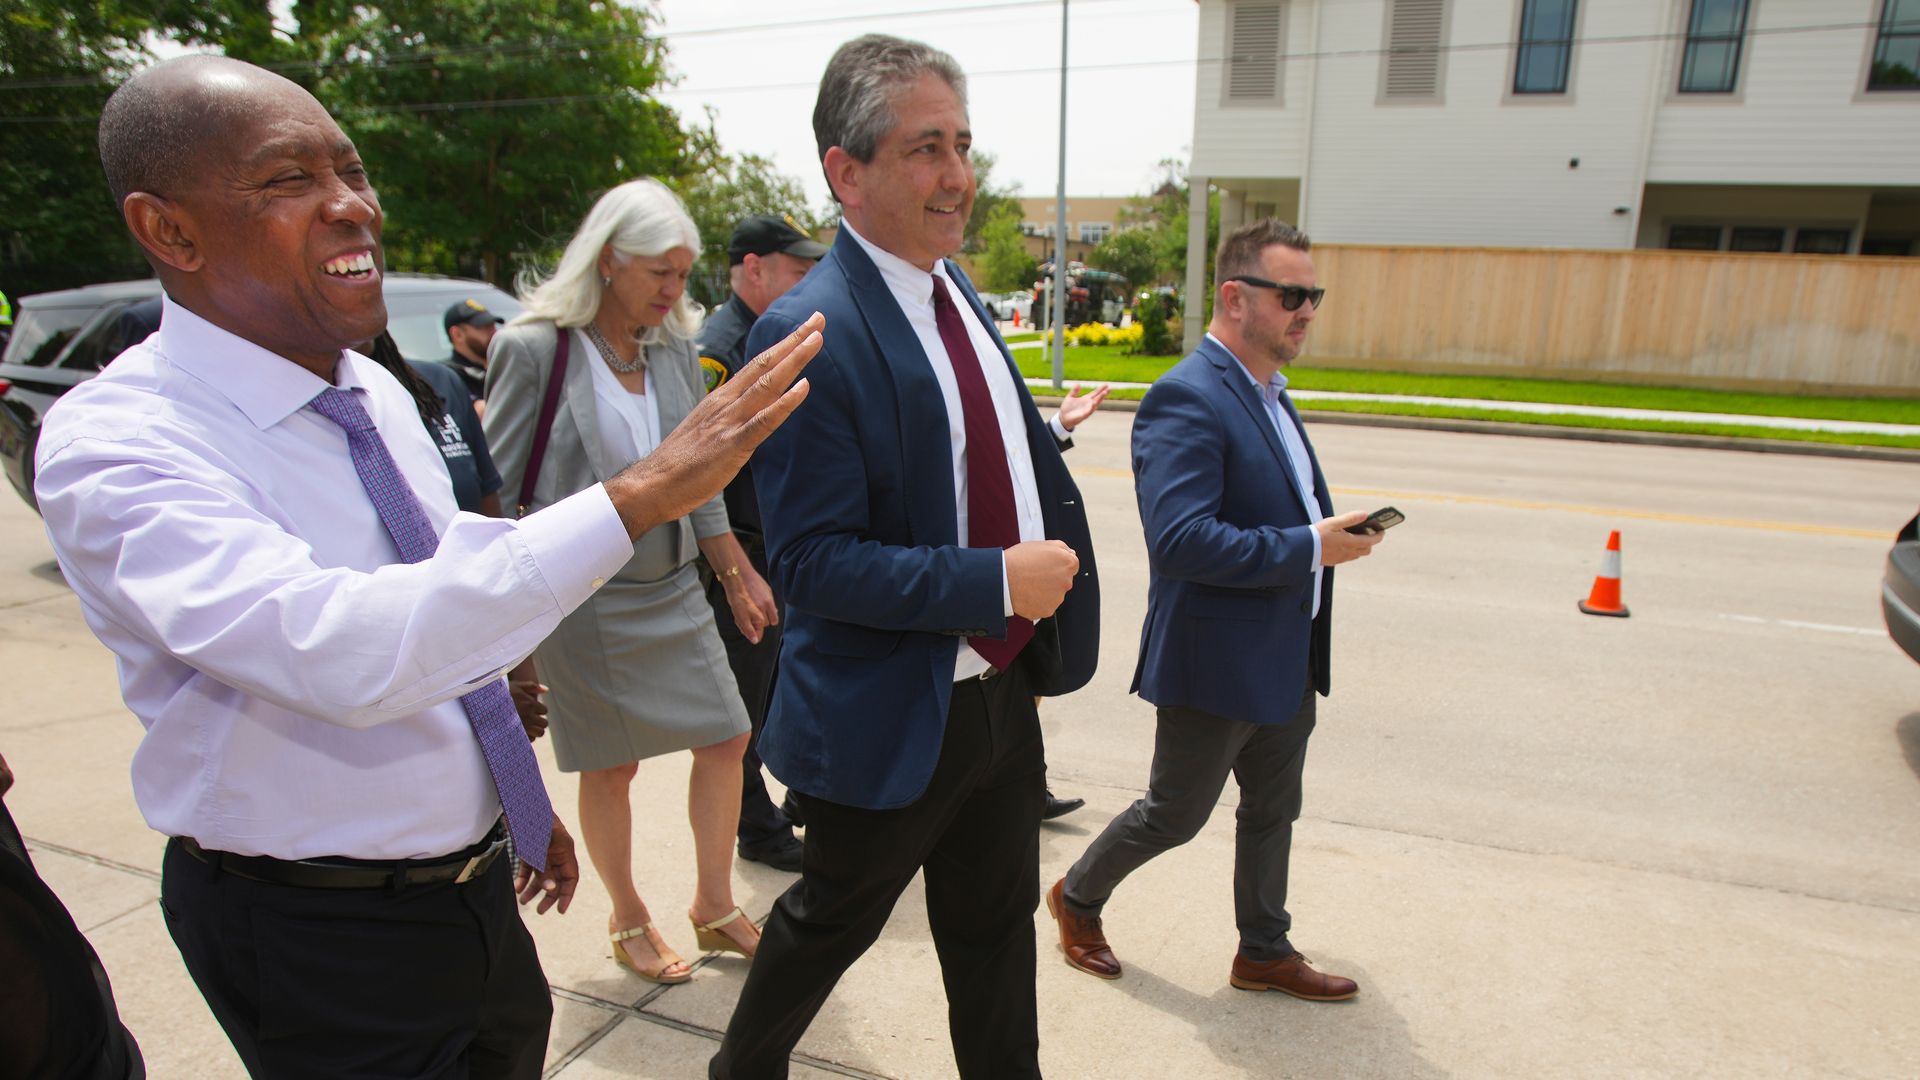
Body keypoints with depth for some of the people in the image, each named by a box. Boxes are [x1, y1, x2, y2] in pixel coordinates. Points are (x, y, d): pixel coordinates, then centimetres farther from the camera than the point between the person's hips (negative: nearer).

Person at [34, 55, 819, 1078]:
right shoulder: (112, 445, -23)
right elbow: (339, 651, -41)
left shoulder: (378, 394, 1)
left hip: (474, 877, 7)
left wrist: (518, 802, 17)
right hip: (314, 934, -6)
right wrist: (641, 492, -44)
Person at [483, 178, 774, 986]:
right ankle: (629, 921, 32)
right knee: (611, 767, 8)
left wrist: (738, 573, 12)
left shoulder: (675, 349, 3)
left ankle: (714, 905, 28)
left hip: (673, 590, 5)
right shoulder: (533, 350, -11)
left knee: (725, 737, 7)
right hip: (584, 601, -5)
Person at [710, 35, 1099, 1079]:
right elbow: (813, 562, -24)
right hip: (892, 717, -6)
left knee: (995, 926, 23)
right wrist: (999, 581, -26)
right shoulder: (807, 334, -22)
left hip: (1003, 689, 7)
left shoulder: (956, 288, 5)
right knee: (831, 921, 19)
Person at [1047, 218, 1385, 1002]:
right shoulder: (1186, 398, -23)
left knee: (1272, 811, 21)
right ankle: (1077, 898, 35)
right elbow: (1179, 540, -32)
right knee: (1175, 813, 9)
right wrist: (1311, 547, -27)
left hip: (1285, 660, 9)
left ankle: (1265, 951, 40)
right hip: (1215, 664, -9)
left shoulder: (1268, 391, 10)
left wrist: (1335, 527, 4)